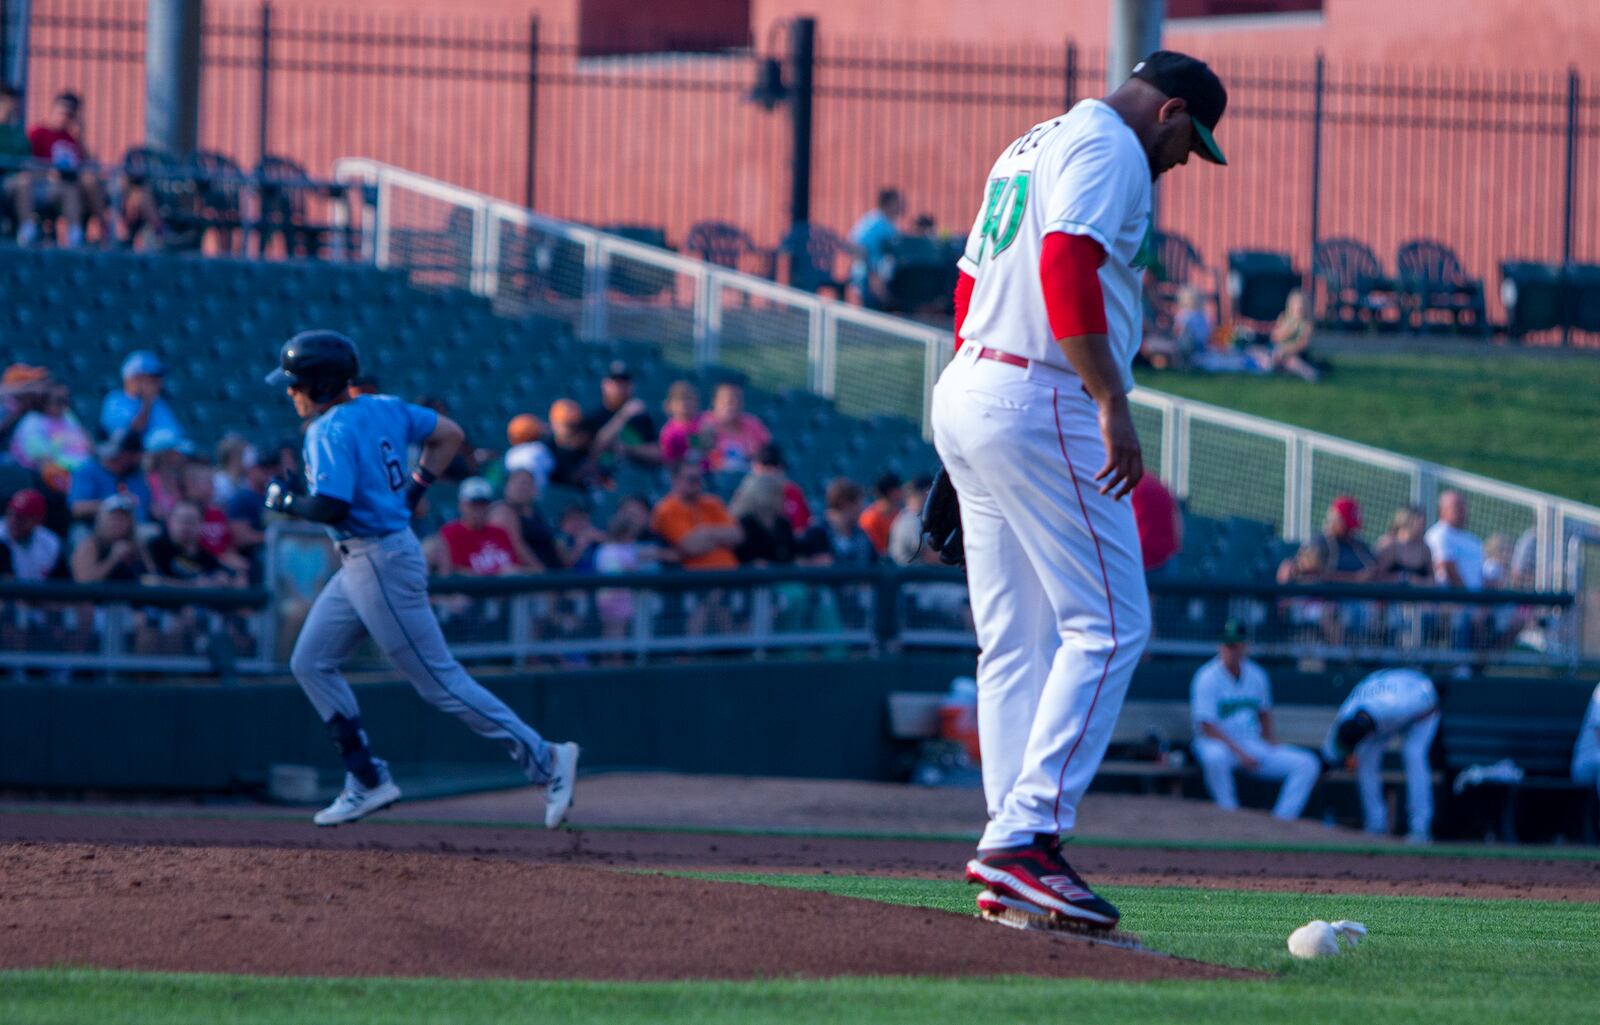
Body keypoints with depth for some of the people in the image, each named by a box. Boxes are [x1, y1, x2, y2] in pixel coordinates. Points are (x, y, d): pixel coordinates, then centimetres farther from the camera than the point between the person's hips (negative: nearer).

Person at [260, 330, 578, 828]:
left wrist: (287, 502, -8)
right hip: (360, 563, 10)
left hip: (383, 564, -10)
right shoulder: (383, 409, 9)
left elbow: (332, 507, -27)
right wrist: (414, 489, 15)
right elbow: (448, 434, 17)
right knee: (310, 663, 12)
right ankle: (368, 781, 13)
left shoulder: (330, 431, -17)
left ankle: (545, 760, -3)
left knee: (441, 682, -6)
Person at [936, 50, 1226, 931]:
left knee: (1015, 641, 10)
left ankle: (1013, 852, 7)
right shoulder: (1110, 148, -7)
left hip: (966, 391, 10)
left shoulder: (1029, 147, 24)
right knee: (1107, 624, -9)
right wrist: (1113, 403, -27)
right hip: (1043, 406, -10)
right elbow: (1067, 266, -23)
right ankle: (1026, 834, -17)